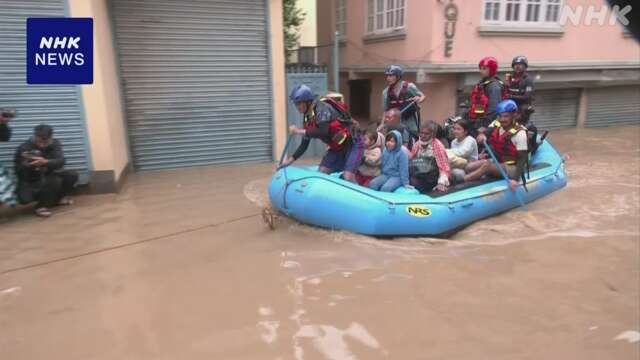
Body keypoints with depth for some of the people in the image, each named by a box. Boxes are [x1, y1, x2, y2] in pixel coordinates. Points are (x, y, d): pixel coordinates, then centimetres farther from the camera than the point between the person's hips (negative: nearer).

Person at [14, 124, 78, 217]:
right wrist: (25, 165, -39)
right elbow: (18, 171, -16)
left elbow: (60, 161, -27)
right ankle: (41, 206, -1)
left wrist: (45, 162, -48)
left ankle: (56, 198, 9)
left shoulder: (55, 143, -9)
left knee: (72, 175, -15)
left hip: (48, 177, 4)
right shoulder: (24, 148, -17)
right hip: (30, 181, -4)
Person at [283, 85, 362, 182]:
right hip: (336, 148, 9)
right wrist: (290, 160, 7)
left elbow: (323, 132, -35)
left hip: (352, 144, -9)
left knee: (347, 177, -20)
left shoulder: (322, 108, -20)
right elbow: (305, 144, 12)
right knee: (322, 172, 1)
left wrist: (299, 131, -25)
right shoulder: (308, 118, 5)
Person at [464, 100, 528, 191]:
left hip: (512, 168, -7)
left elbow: (523, 158, -21)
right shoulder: (496, 124, 0)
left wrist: (515, 179, -33)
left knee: (487, 165, -33)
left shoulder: (519, 133, -17)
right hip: (497, 162, 7)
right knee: (470, 167, -14)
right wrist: (482, 136, -37)